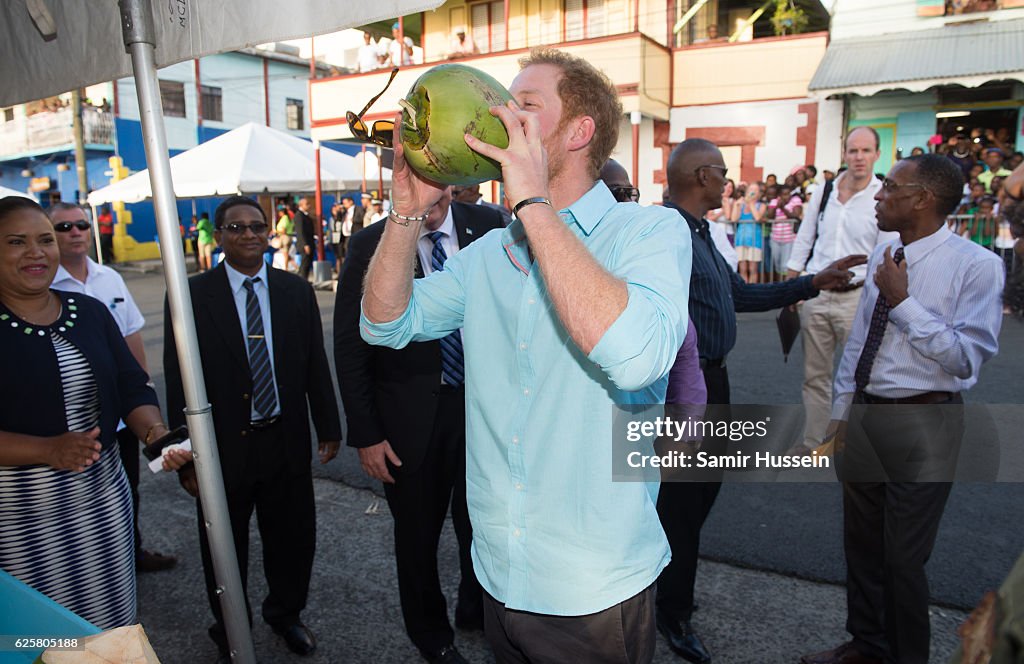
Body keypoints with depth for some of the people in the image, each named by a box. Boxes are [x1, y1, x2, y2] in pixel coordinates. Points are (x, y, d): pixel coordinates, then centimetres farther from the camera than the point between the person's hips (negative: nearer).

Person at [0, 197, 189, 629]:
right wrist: (47, 450, -24)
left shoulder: (90, 311, 4)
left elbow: (132, 386, 4)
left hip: (104, 500, 4)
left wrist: (155, 432, -13)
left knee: (115, 623, 16)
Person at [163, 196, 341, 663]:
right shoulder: (191, 296, -8)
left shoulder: (296, 291, 1)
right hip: (224, 447, -2)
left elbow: (316, 365, 5)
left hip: (286, 443, 2)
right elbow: (179, 382, -7)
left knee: (294, 540, 17)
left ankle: (285, 615, 45)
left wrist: (328, 428, 6)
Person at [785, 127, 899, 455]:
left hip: (857, 296, -3)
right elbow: (803, 242, 11)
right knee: (815, 375, 12)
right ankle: (812, 441, 26)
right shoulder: (823, 192, 5)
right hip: (815, 294, 4)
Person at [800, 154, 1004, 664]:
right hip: (864, 413, 7)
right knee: (861, 542, 19)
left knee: (904, 556, 5)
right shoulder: (883, 256, 7)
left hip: (923, 423, -6)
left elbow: (965, 360, -21)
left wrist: (903, 301, -22)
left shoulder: (977, 266, -13)